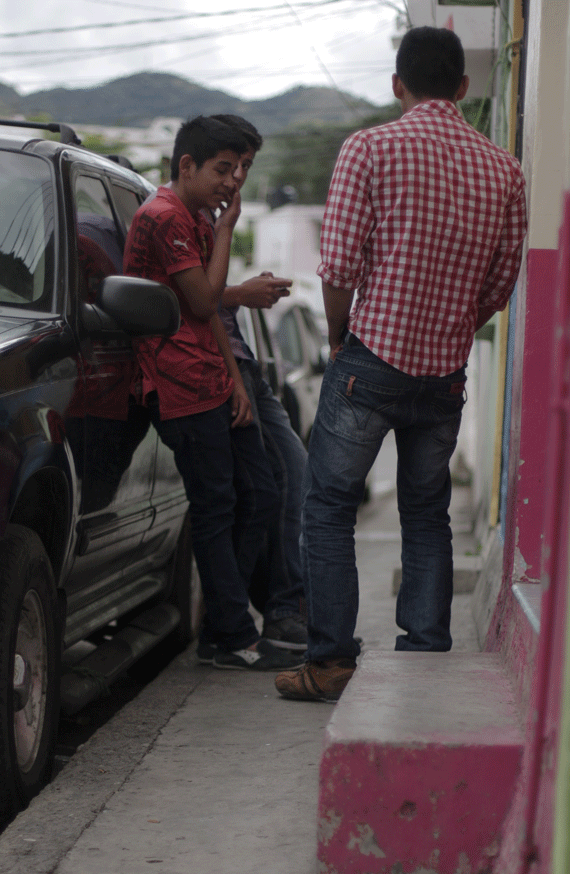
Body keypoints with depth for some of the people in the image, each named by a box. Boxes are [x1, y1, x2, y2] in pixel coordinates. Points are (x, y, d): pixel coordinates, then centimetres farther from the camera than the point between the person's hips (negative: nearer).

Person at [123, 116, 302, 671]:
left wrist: (235, 381, 12)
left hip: (214, 386, 10)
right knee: (215, 511, -5)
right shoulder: (163, 217, -12)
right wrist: (226, 228, -6)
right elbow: (203, 303, -14)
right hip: (183, 389, -10)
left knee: (259, 496, 10)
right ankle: (235, 639, 2)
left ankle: (221, 622, 17)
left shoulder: (195, 221, 20)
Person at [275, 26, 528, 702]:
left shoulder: (370, 148, -8)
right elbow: (500, 284, 8)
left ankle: (332, 660, 6)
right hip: (447, 370, 4)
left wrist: (340, 337, 5)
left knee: (328, 507, 7)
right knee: (427, 516, 15)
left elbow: (339, 266, -12)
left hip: (373, 360, -4)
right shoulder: (503, 169, 4)